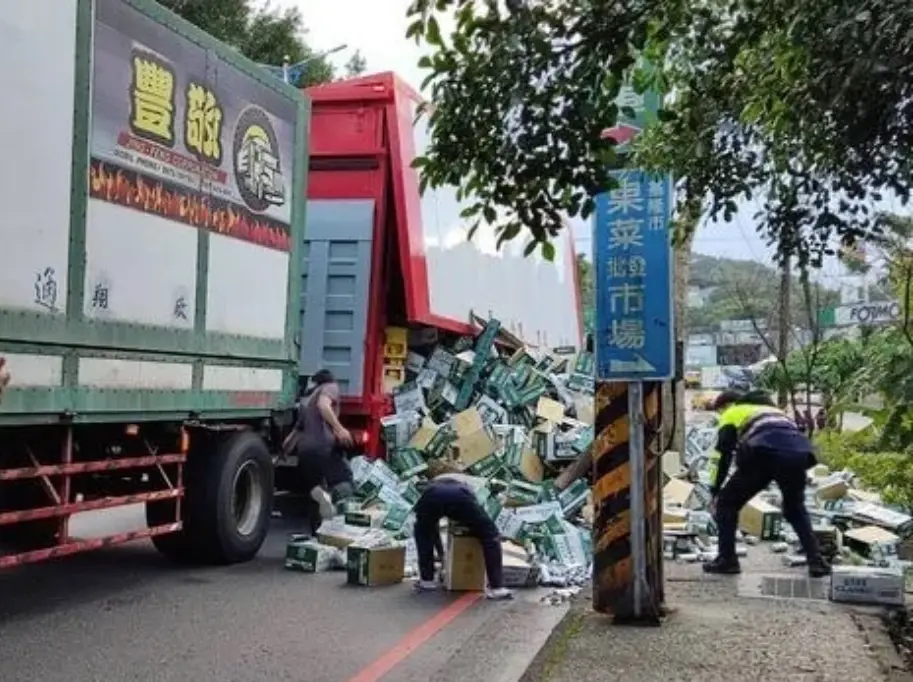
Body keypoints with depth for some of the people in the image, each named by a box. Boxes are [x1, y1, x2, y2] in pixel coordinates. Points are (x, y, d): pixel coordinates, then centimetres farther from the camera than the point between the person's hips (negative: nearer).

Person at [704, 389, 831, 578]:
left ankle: (727, 559, 12)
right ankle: (816, 561, 19)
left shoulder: (733, 414, 27)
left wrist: (715, 491, 21)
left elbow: (722, 453, 17)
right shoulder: (772, 409, 43)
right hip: (799, 451, 5)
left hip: (765, 452, -5)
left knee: (727, 503, 14)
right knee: (796, 510, 29)